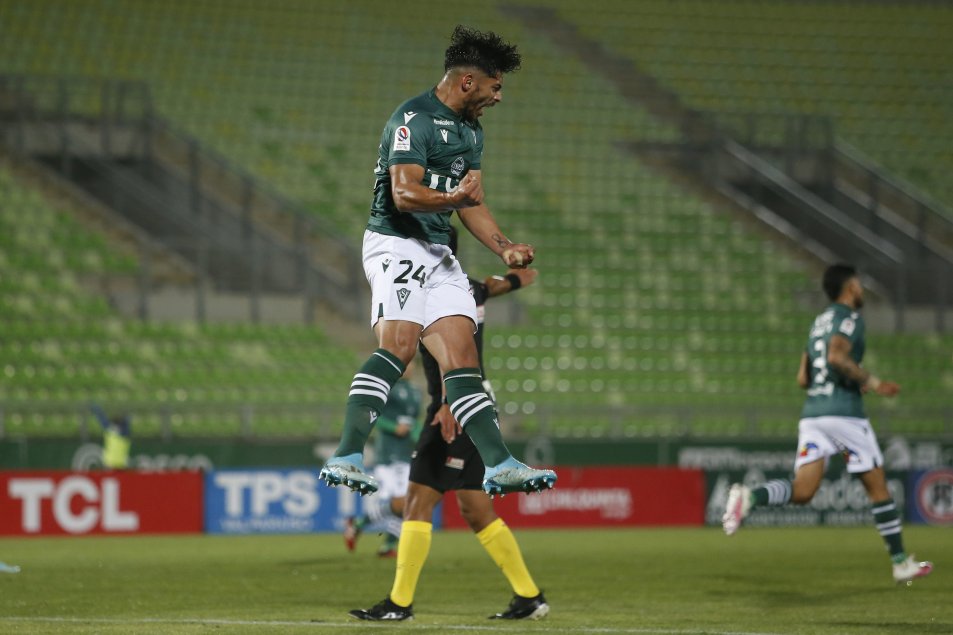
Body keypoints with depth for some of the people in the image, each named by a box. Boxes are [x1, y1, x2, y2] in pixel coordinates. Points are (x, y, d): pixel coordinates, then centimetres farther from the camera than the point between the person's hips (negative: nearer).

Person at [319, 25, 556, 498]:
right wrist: (453, 198, -38)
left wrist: (504, 247, 12)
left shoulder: (471, 131, 19)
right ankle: (347, 456, -33)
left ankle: (498, 465, 0)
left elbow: (472, 204, 25)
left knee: (461, 356, 2)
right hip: (395, 243, -9)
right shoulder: (414, 120, -11)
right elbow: (404, 194, -21)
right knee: (399, 344, -25)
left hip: (439, 254, 9)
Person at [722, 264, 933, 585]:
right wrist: (871, 381, -13)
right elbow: (836, 356, -23)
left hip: (812, 413, 7)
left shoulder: (819, 322, 21)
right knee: (877, 486, 6)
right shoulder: (850, 318, -4)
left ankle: (749, 497, -31)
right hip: (844, 413, -7)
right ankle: (901, 563, 11)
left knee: (802, 492, -4)